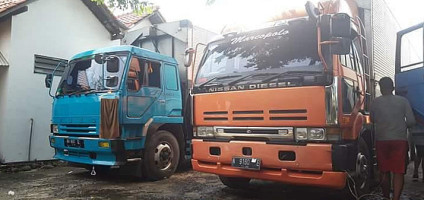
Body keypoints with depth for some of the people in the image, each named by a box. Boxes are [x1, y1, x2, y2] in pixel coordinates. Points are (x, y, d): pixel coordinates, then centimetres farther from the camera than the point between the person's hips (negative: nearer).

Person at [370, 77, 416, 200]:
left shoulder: (376, 102, 3)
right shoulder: (403, 101, 2)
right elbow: (411, 121, -1)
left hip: (381, 140, 1)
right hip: (400, 139, -1)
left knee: (384, 172, 11)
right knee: (398, 172, 0)